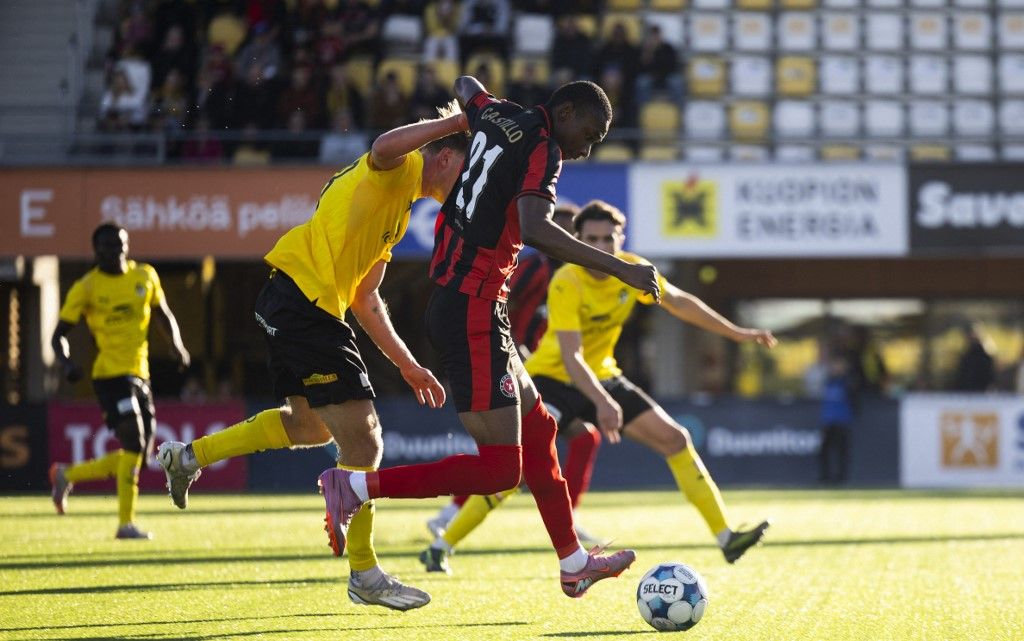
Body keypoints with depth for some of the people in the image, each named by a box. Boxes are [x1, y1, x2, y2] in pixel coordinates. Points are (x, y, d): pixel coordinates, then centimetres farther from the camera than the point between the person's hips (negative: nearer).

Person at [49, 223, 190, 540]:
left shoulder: (145, 276, 8)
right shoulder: (86, 287, -5)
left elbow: (163, 315, 21)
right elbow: (59, 335, -1)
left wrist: (177, 344, 1)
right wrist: (65, 361, -22)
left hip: (140, 374, 6)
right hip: (110, 372, -6)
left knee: (137, 457, 8)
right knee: (134, 444, -21)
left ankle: (66, 475, 27)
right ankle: (126, 523, -15)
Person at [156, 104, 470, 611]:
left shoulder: (402, 208, 24)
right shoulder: (402, 167, -5)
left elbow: (364, 297, 28)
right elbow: (385, 147, -33)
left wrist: (408, 365, 26)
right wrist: (456, 122, -26)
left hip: (289, 304, 10)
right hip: (304, 297, -10)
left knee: (311, 425, 28)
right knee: (362, 440, -7)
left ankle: (191, 455, 34)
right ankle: (364, 574, -1)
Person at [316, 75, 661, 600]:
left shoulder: (497, 117, 12)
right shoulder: (542, 150, -13)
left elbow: (464, 86, 36)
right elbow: (536, 231, -31)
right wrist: (620, 268, -29)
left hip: (451, 299, 11)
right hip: (473, 314, -11)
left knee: (537, 430, 18)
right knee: (500, 468, -11)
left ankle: (573, 564, 26)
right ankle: (354, 487, -11)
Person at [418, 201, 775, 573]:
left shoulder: (632, 271, -9)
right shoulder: (566, 284, -27)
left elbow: (679, 303, 8)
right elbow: (571, 357, -35)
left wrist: (736, 333, 10)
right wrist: (601, 402, -49)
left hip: (602, 377, 7)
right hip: (553, 378, -6)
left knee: (675, 439, -2)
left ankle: (726, 538, 5)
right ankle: (441, 548, -16)